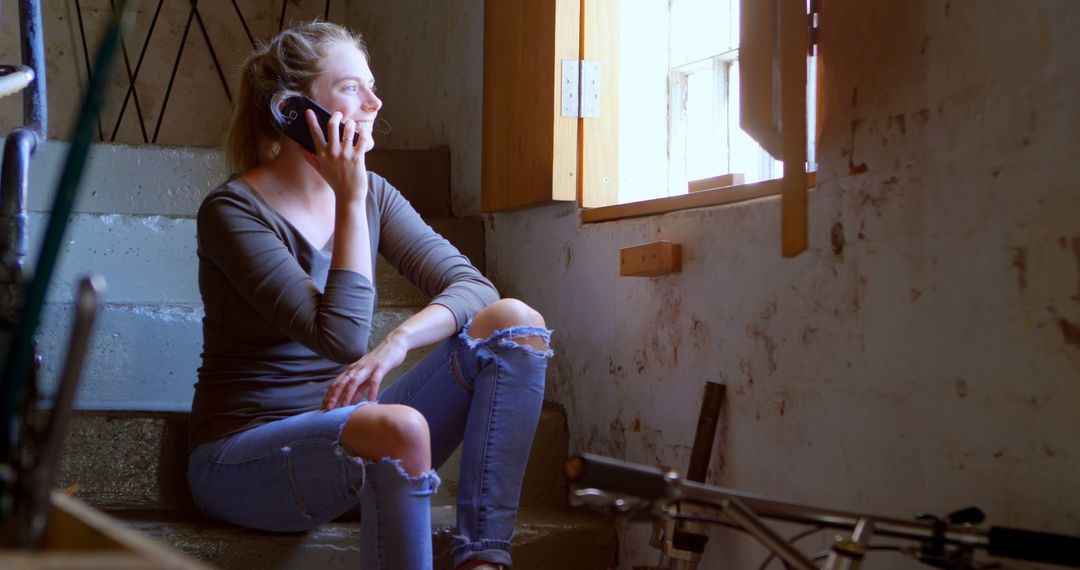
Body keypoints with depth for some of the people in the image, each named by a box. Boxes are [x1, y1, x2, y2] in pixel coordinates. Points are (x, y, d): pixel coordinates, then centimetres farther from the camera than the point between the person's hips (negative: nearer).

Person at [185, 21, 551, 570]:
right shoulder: (232, 210, -12)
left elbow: (471, 286, -5)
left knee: (513, 319, -11)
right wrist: (350, 203, -18)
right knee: (399, 427, -38)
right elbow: (341, 338, -22)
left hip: (345, 433, 7)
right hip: (243, 457, -7)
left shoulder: (372, 194, 7)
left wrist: (397, 341, -24)